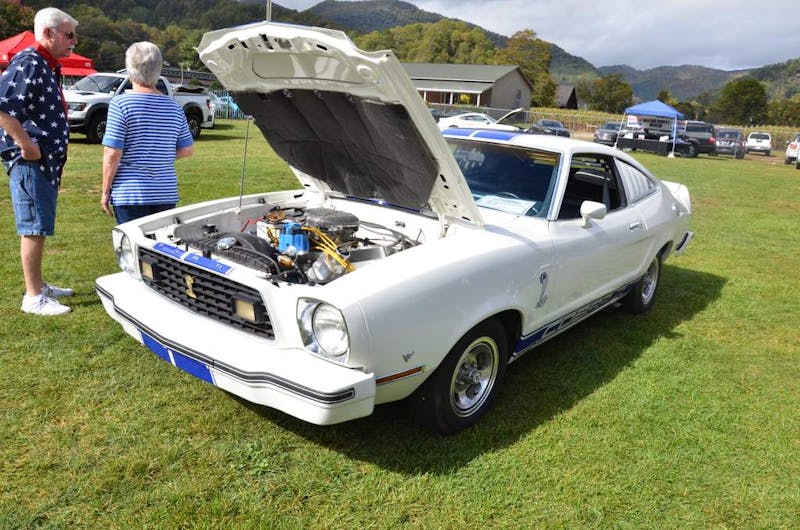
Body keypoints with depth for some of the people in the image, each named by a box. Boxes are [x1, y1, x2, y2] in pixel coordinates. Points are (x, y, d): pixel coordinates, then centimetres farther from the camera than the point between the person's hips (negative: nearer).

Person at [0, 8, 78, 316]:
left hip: (46, 162, 10)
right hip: (29, 162, -10)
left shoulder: (49, 67, 17)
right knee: (34, 228, -6)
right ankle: (33, 298, 1)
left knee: (39, 228, 16)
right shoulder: (28, 63, -14)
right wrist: (26, 145, -23)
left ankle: (39, 286, 27)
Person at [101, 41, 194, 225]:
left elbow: (112, 154, -10)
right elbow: (187, 150, 11)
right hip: (167, 195, 4)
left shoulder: (120, 104, -8)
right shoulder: (174, 108, 6)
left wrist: (105, 191, -1)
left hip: (130, 195, -4)